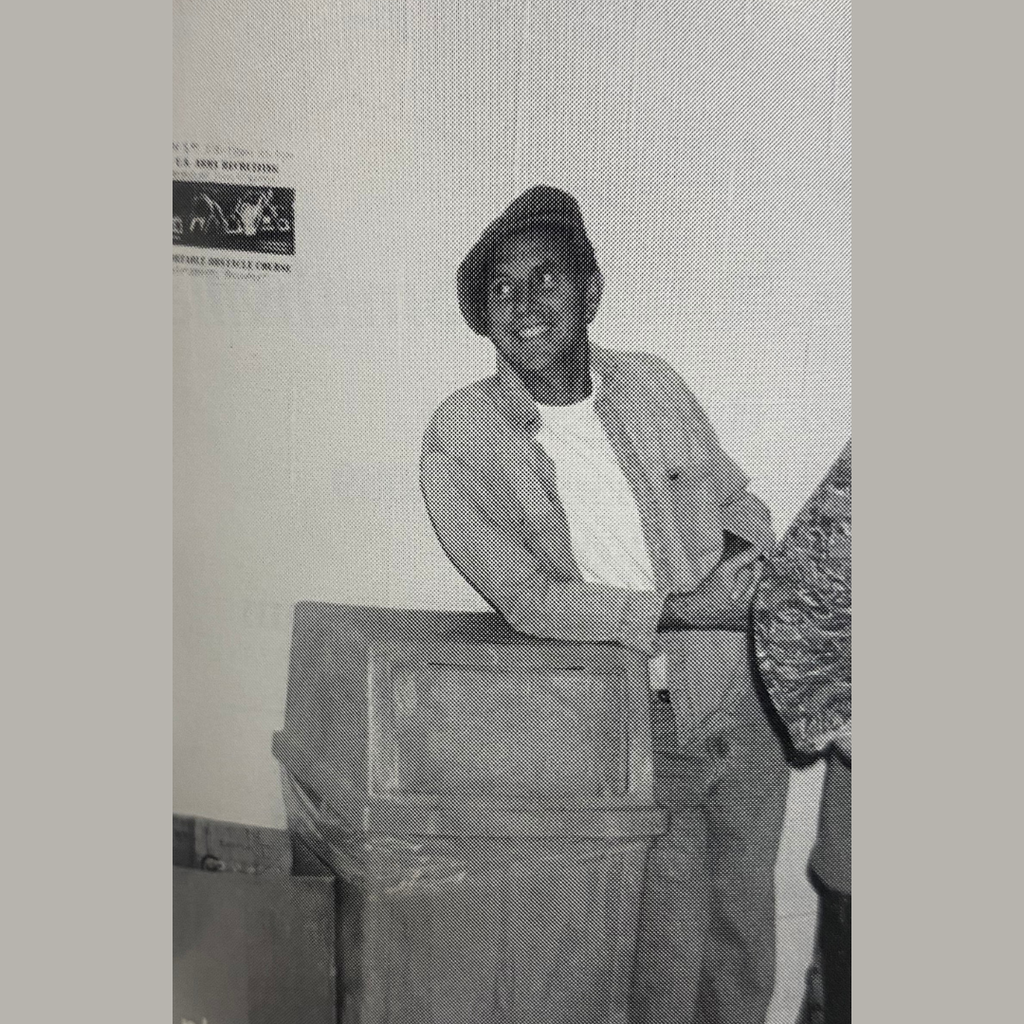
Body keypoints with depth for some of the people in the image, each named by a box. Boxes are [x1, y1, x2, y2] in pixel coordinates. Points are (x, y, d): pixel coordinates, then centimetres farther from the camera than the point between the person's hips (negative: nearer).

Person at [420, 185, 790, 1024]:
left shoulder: (654, 384, -1)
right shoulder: (459, 439, -13)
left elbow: (741, 500, 11)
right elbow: (528, 599, -16)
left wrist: (741, 554, -11)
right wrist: (681, 610, -20)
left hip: (741, 705, 4)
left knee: (746, 938, 20)